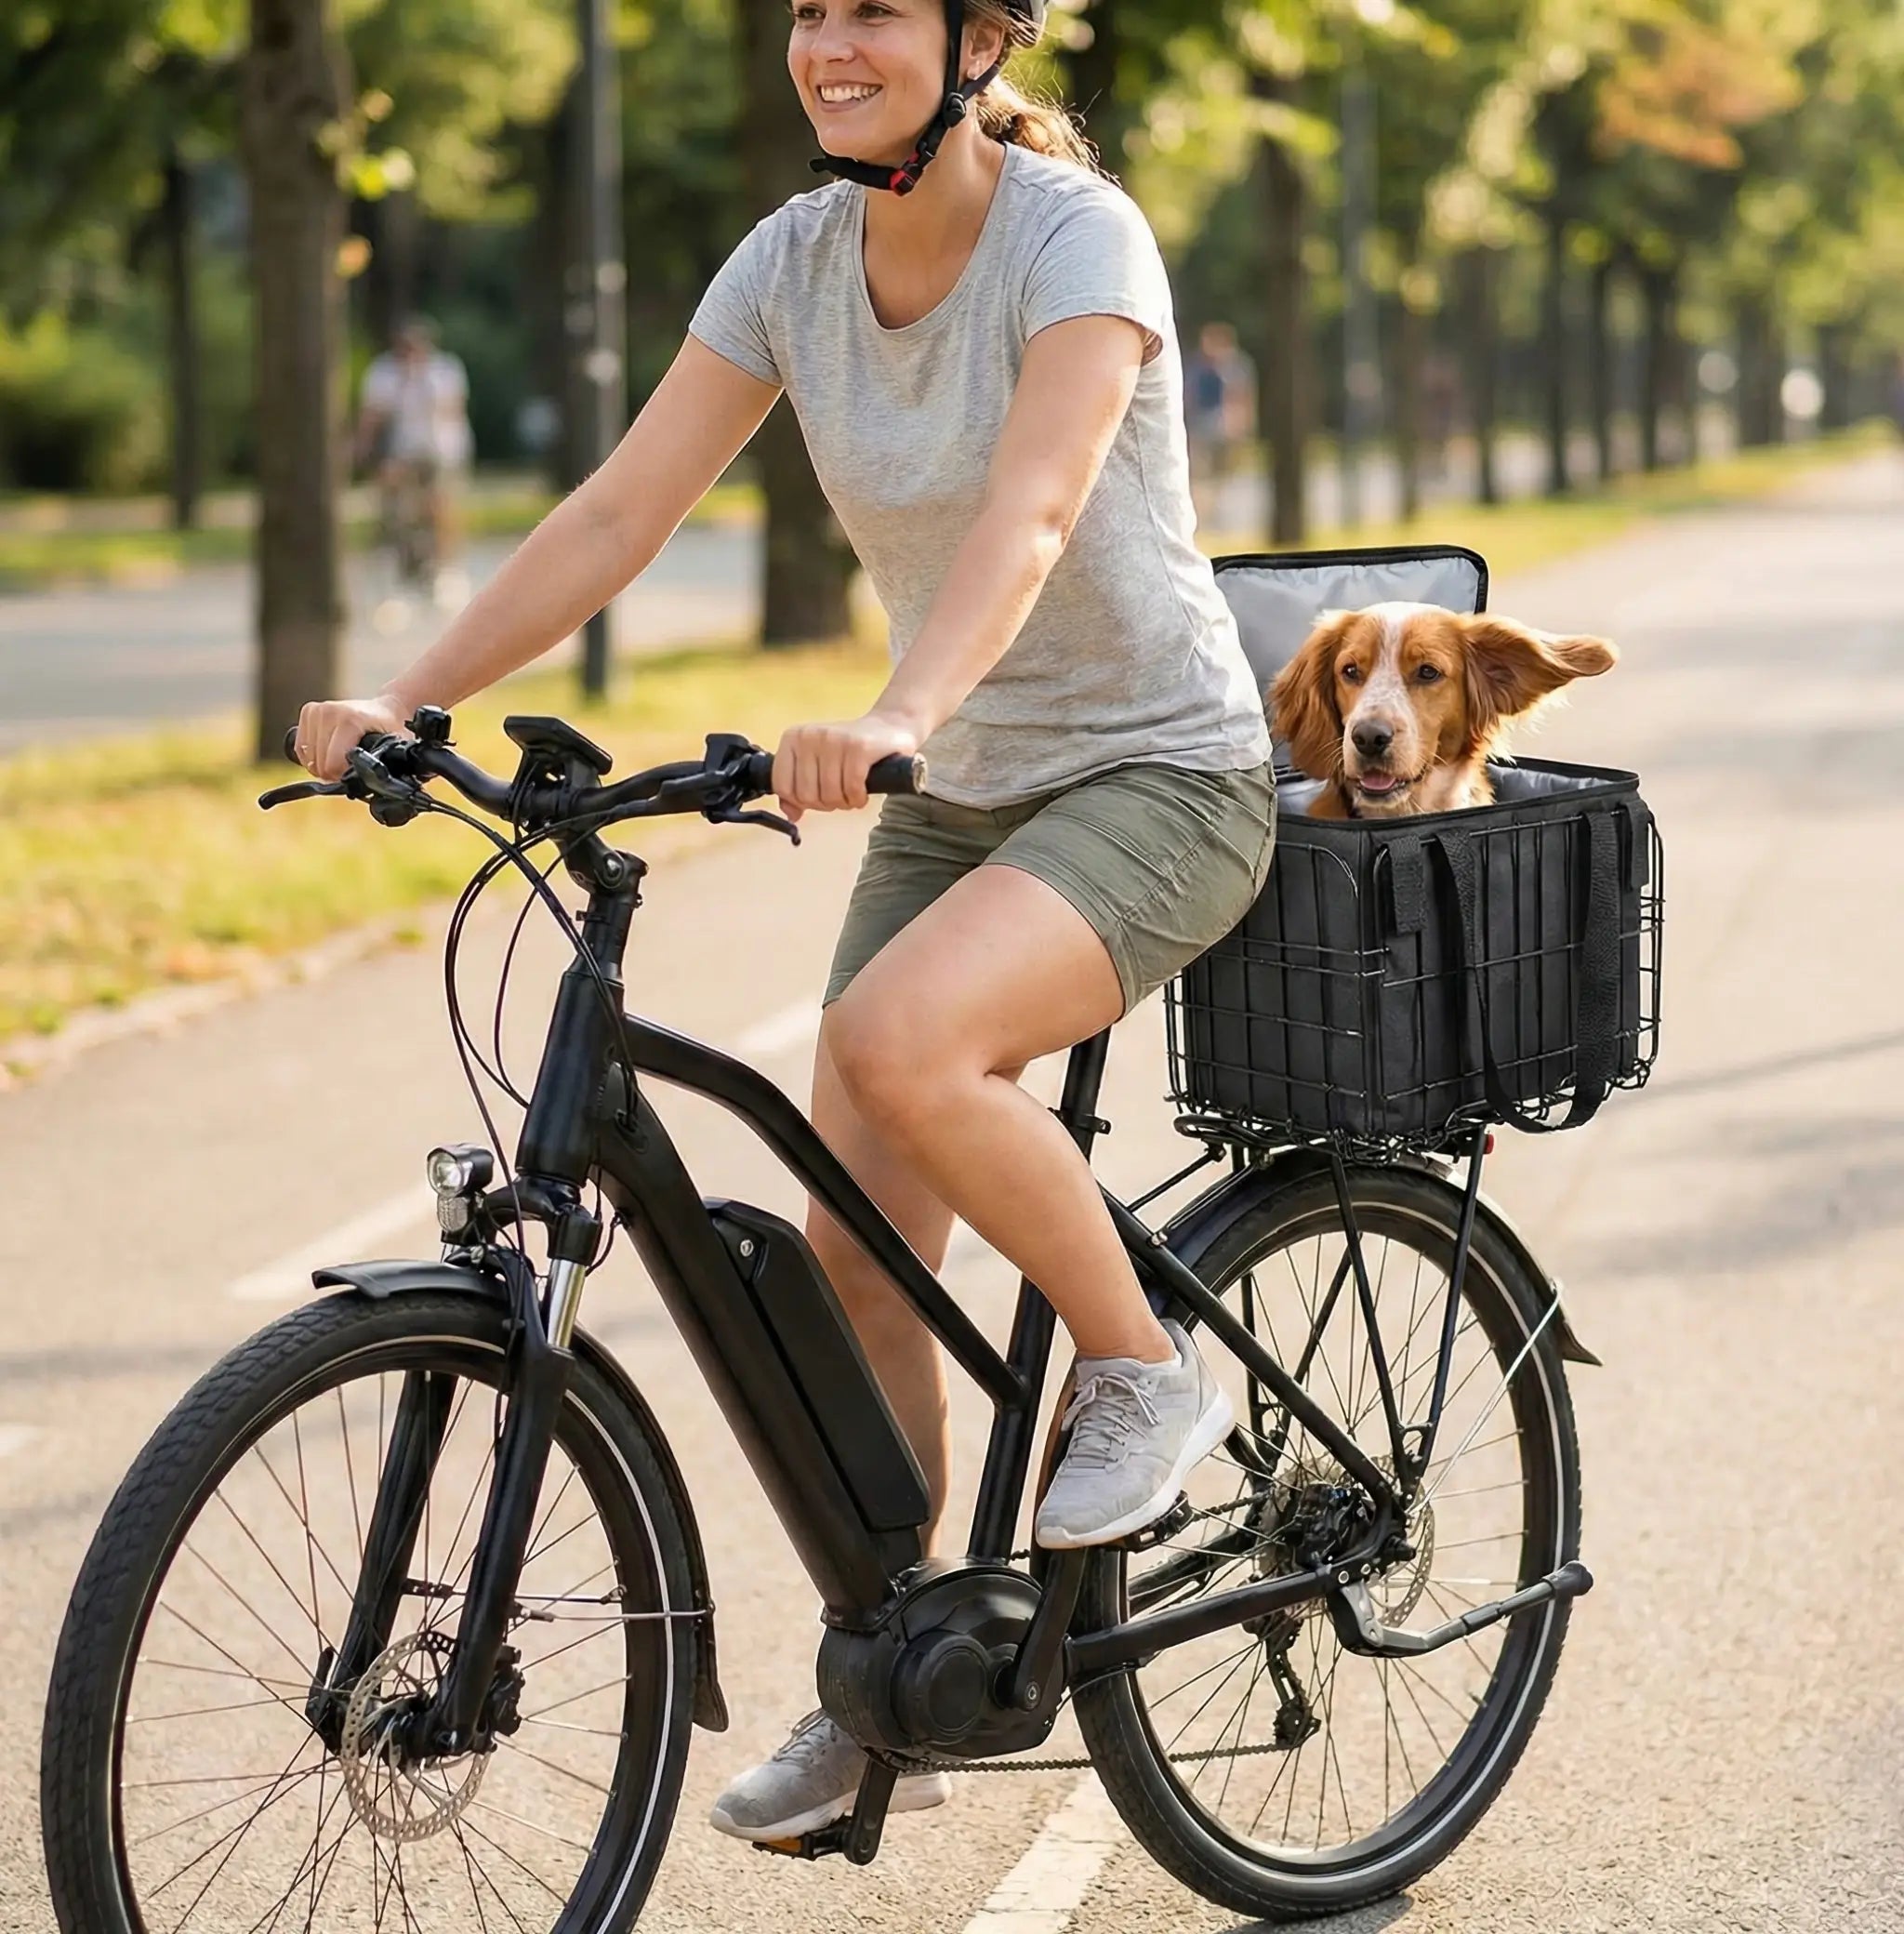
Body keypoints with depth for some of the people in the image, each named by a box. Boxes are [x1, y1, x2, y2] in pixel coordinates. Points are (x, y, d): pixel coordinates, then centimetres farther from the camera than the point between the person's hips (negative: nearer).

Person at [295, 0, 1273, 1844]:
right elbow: (617, 513, -6)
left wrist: (893, 717, -52)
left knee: (900, 1041, -33)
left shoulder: (1078, 235, -19)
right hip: (954, 794, 6)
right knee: (855, 1252, 0)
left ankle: (1145, 1366, -8)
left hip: (1158, 774, -6)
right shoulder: (796, 256, -2)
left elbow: (1029, 512, -35)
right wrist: (403, 701, -18)